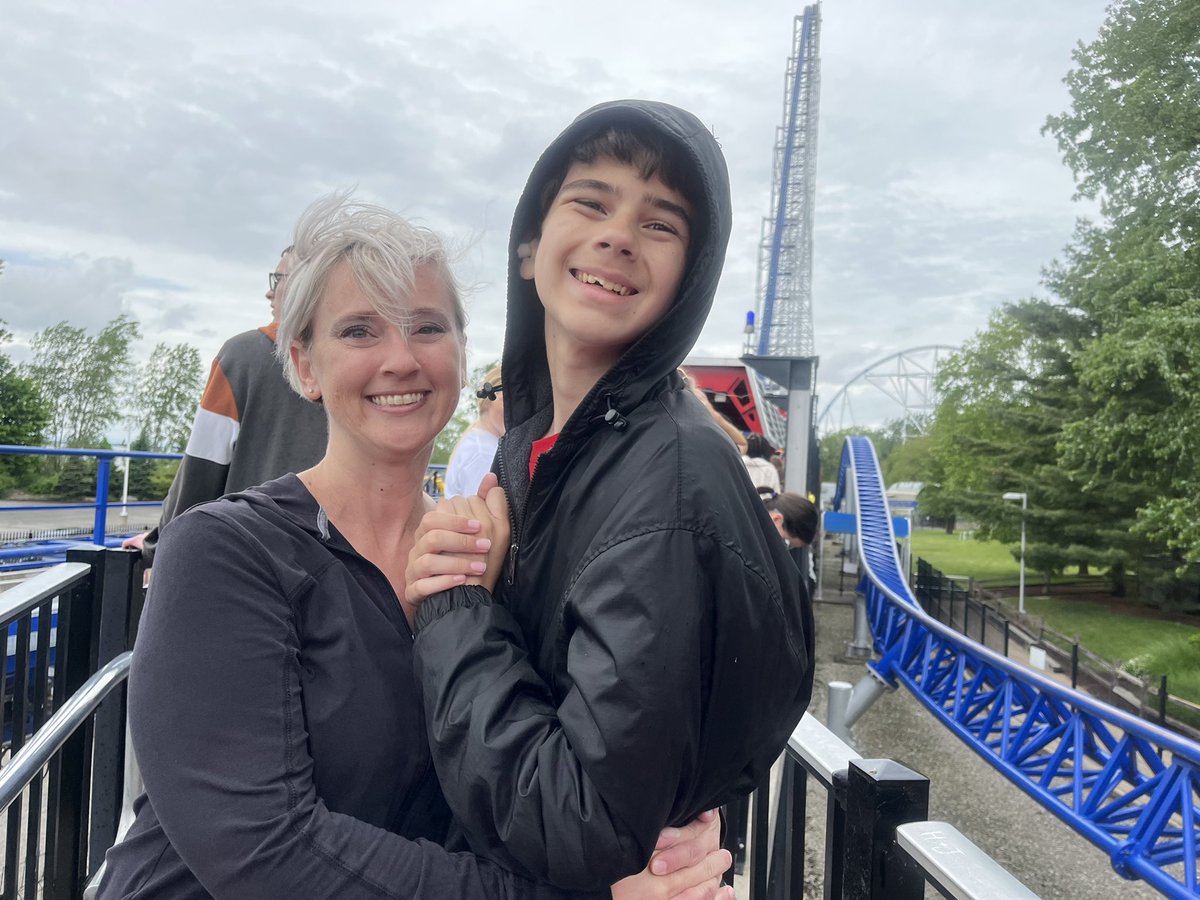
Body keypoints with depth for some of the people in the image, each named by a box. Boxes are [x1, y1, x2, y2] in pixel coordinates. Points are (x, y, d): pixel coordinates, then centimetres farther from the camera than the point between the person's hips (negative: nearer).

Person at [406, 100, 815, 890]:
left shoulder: (675, 480, -28)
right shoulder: (522, 442, -5)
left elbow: (588, 837, -30)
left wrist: (456, 607, -23)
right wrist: (439, 586, -17)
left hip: (615, 882, -6)